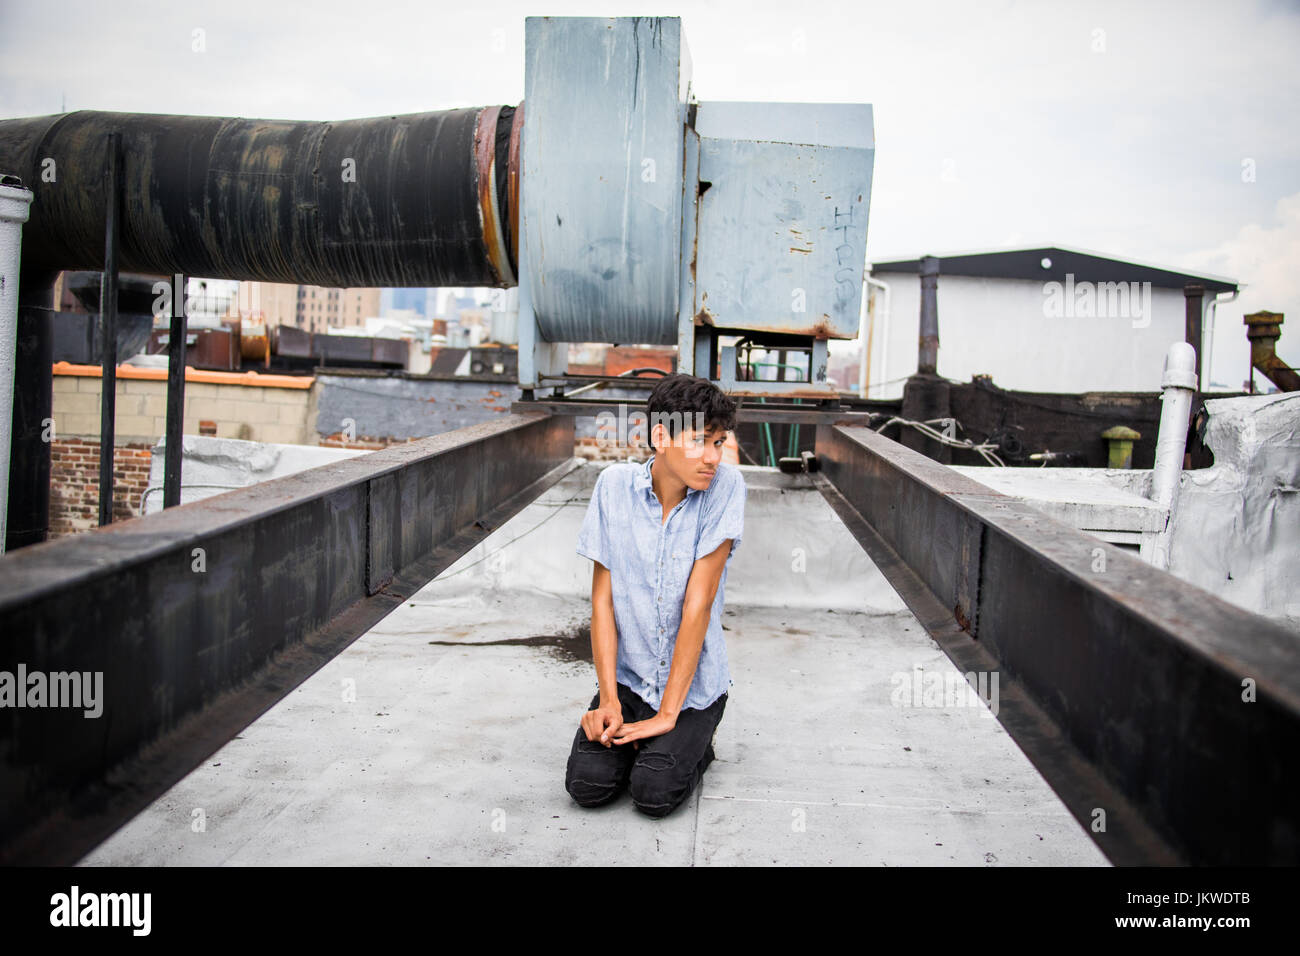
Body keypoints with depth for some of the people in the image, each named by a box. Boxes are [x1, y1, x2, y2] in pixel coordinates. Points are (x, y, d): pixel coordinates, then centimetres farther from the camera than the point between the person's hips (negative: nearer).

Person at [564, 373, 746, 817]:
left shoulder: (725, 486, -15)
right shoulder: (615, 485, -8)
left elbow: (698, 602, -18)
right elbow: (603, 598, -6)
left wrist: (666, 715, -18)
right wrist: (608, 699, -14)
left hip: (694, 681, -2)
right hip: (629, 675, 2)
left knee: (654, 793, -19)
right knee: (587, 784, -15)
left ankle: (692, 746, 13)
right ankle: (633, 739, 16)